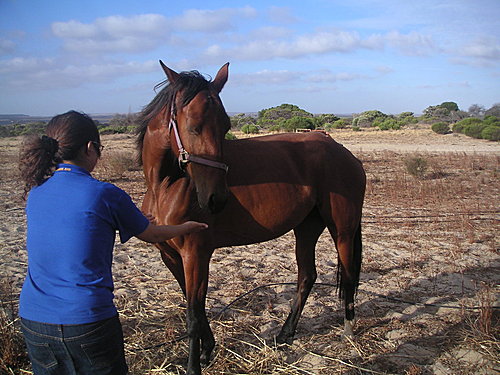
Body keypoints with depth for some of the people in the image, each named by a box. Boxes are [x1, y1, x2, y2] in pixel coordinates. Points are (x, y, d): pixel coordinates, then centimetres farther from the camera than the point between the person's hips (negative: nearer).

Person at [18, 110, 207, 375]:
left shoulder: (35, 192, 3)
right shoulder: (105, 194, -13)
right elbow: (152, 235, 3)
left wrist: (134, 221, 31)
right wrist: (186, 228, 24)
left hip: (32, 319, 6)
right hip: (87, 320, -5)